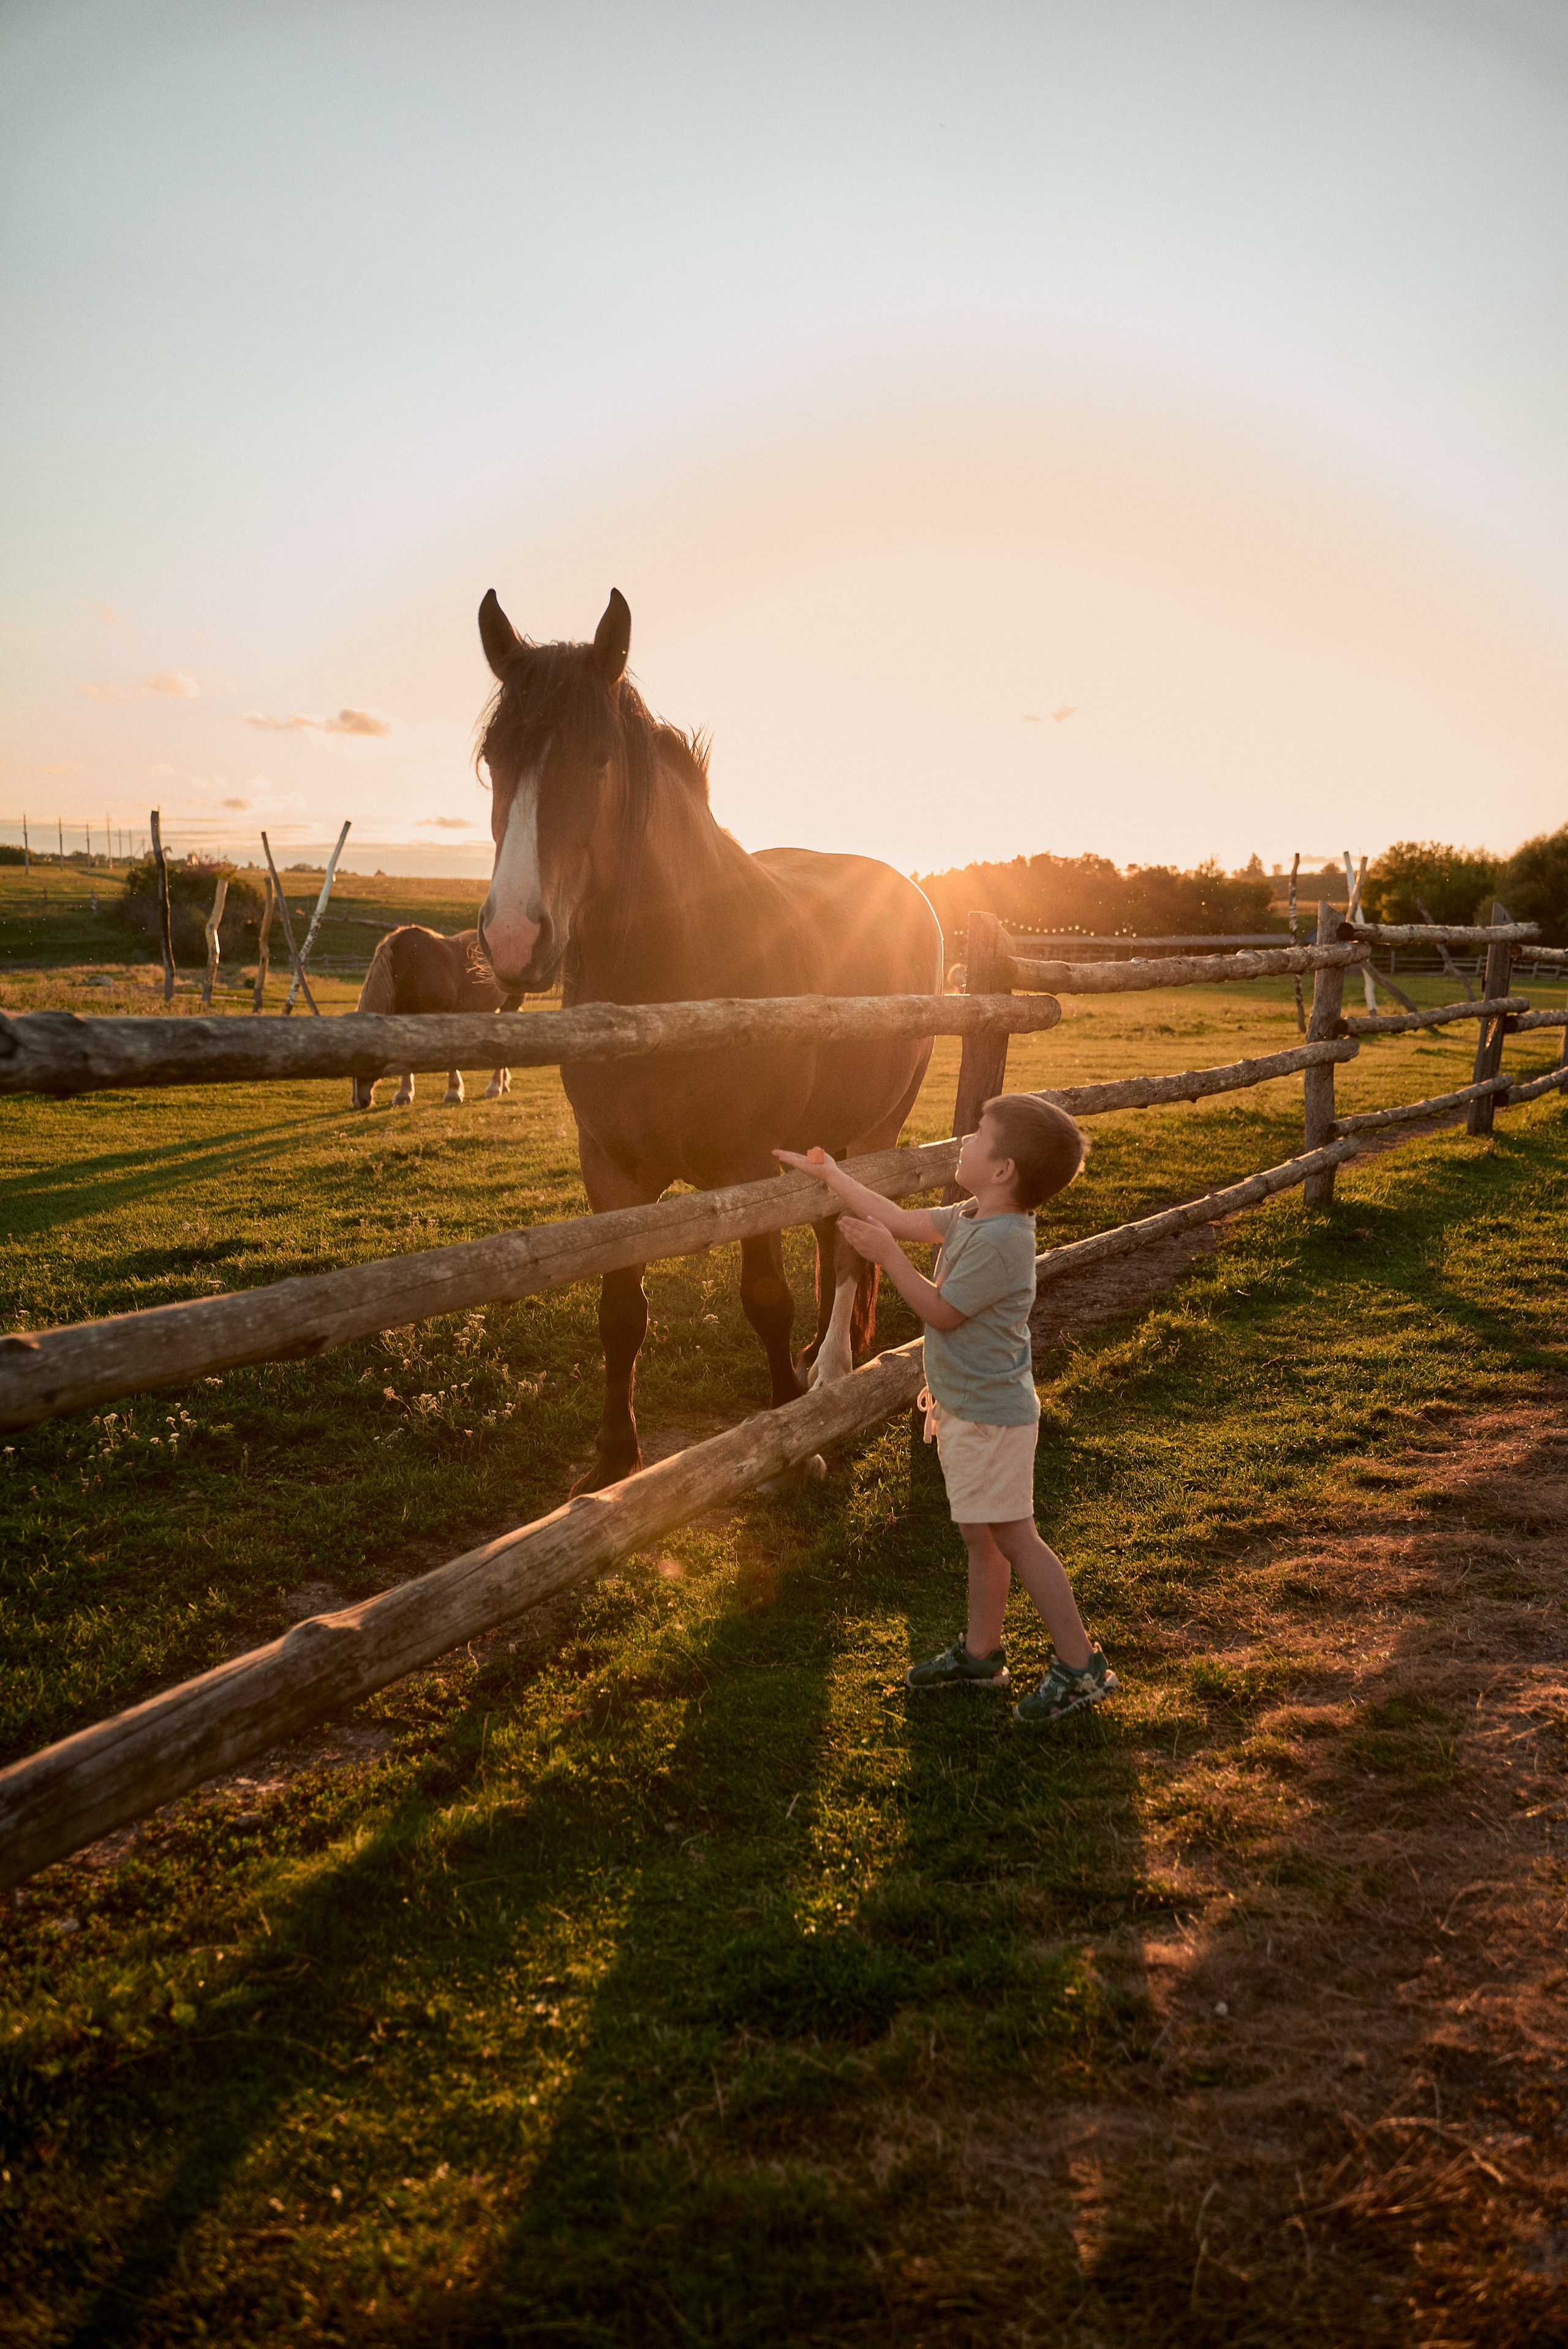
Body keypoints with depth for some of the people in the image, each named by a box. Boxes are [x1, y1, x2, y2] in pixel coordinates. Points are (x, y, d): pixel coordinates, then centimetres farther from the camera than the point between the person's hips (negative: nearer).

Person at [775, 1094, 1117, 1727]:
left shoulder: (999, 1239, -26)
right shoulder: (972, 1218, 3)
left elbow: (941, 1312, -20)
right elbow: (904, 1220, 14)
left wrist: (886, 1255, -17)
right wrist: (831, 1176, 18)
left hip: (992, 1416, -10)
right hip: (964, 1407, 10)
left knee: (1013, 1538, -3)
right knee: (980, 1537, 18)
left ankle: (1080, 1667, 6)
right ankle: (980, 1653, 31)